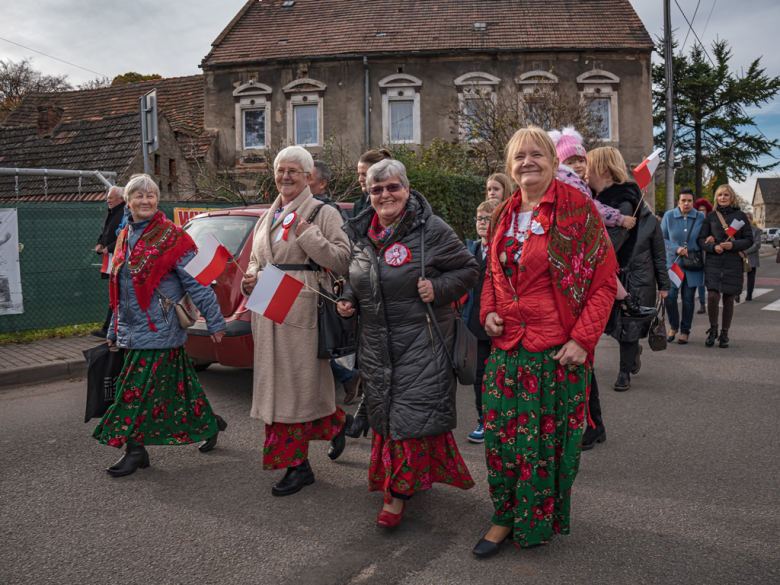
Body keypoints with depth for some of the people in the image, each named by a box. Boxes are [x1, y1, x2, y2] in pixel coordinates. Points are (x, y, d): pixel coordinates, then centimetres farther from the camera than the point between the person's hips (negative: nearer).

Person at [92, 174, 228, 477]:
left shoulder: (172, 237, -8)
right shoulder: (124, 238, 14)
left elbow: (196, 283, -9)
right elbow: (119, 290, 20)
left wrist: (215, 322, -11)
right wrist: (115, 330, 23)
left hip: (159, 329, -7)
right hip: (133, 330, 7)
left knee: (139, 388, -5)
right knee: (177, 383, 12)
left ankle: (135, 450, 8)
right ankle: (210, 423, 28)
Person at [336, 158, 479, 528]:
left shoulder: (431, 230, -9)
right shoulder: (360, 234, 9)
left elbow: (469, 269, -2)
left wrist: (438, 288, -17)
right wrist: (348, 301, 5)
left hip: (421, 341, -5)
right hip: (376, 342, 6)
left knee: (413, 413, -6)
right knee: (383, 411, 13)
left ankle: (398, 492, 7)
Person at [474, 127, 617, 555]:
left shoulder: (577, 208, -6)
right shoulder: (504, 214, 11)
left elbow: (605, 279, -7)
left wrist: (583, 338, -14)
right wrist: (488, 310, 3)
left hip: (559, 350, -5)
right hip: (507, 345, 5)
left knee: (546, 438, 5)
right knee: (499, 434, 8)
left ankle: (539, 521, 28)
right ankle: (507, 516, 28)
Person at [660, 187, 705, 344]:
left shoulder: (700, 217, 3)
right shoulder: (668, 216, 1)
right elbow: (662, 238, 3)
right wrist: (676, 248, -12)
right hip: (673, 262, 0)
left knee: (688, 298, 3)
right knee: (669, 296, -7)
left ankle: (685, 331, 18)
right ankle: (673, 327, 19)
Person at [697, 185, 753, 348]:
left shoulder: (740, 215, 6)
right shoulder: (711, 217, 9)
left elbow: (749, 240, 4)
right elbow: (701, 239, 8)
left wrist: (733, 245, -14)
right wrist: (713, 246, -11)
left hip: (734, 263, 0)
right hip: (713, 262, 0)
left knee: (729, 299, 3)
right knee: (712, 296, -13)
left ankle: (724, 334, 17)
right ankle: (713, 329, 9)